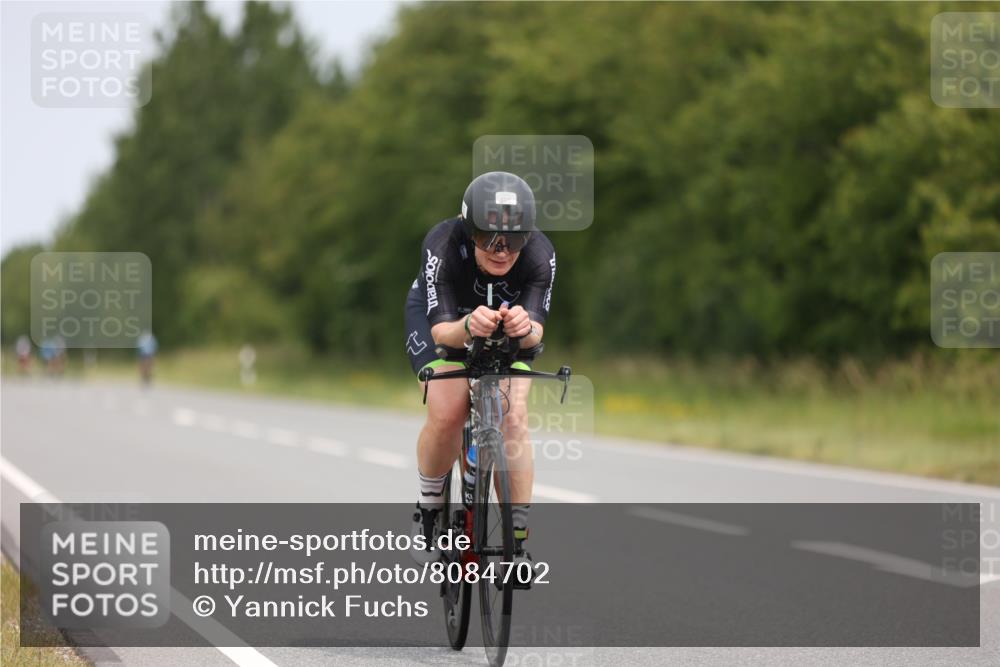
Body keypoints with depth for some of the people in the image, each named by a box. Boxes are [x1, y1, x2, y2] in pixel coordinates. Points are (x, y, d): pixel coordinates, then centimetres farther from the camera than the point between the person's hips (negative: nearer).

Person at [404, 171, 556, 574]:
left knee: (512, 417, -19)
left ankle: (516, 539, -9)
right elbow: (441, 331, -40)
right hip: (439, 316, -1)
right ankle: (429, 507, 3)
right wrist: (468, 327, -62)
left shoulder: (540, 254, -33)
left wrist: (524, 327, -62)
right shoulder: (442, 247, -37)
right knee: (447, 413, -23)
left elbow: (536, 333, -39)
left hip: (509, 324, 1)